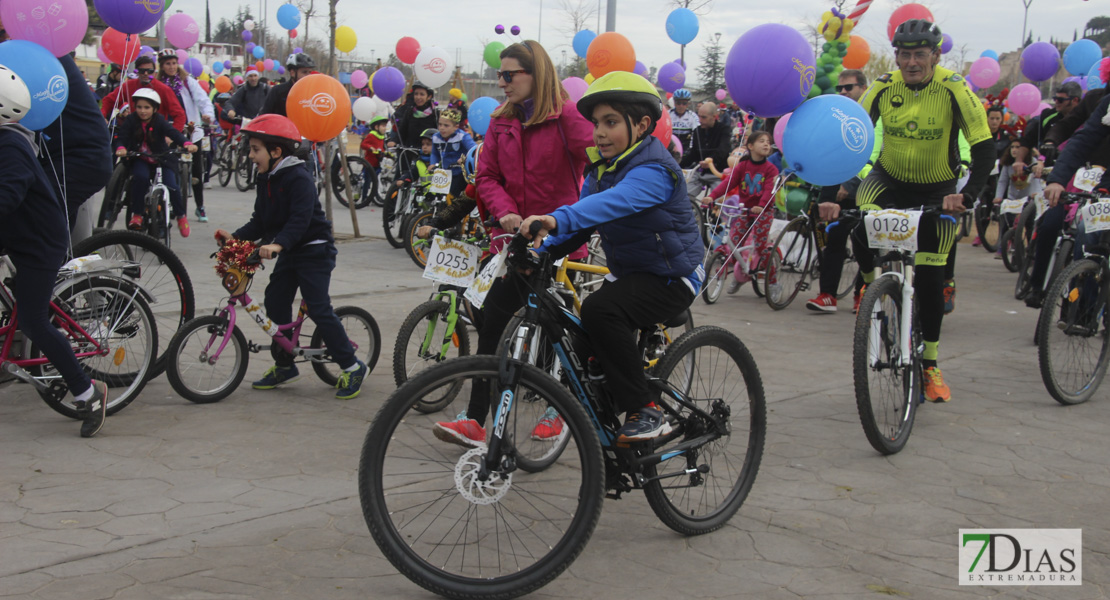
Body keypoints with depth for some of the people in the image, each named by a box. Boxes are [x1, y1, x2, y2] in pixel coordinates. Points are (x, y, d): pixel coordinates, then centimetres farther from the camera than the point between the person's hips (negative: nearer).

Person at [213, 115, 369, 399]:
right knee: (275, 304, 6)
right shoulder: (266, 180, 9)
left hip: (314, 250, -9)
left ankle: (351, 367, -4)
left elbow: (300, 219, -30)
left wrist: (278, 244, -44)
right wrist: (235, 237, -5)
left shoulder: (299, 178, -19)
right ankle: (284, 366, 20)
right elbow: (260, 221, 10)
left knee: (319, 309, -13)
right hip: (289, 253, 9)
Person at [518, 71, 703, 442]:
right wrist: (543, 250, -13)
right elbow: (584, 217, 5)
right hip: (628, 273, 9)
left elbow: (615, 201, -43)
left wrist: (557, 219, -58)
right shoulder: (603, 166, 6)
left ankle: (646, 414, -22)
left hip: (670, 279, -9)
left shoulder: (653, 170, -23)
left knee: (600, 310, -31)